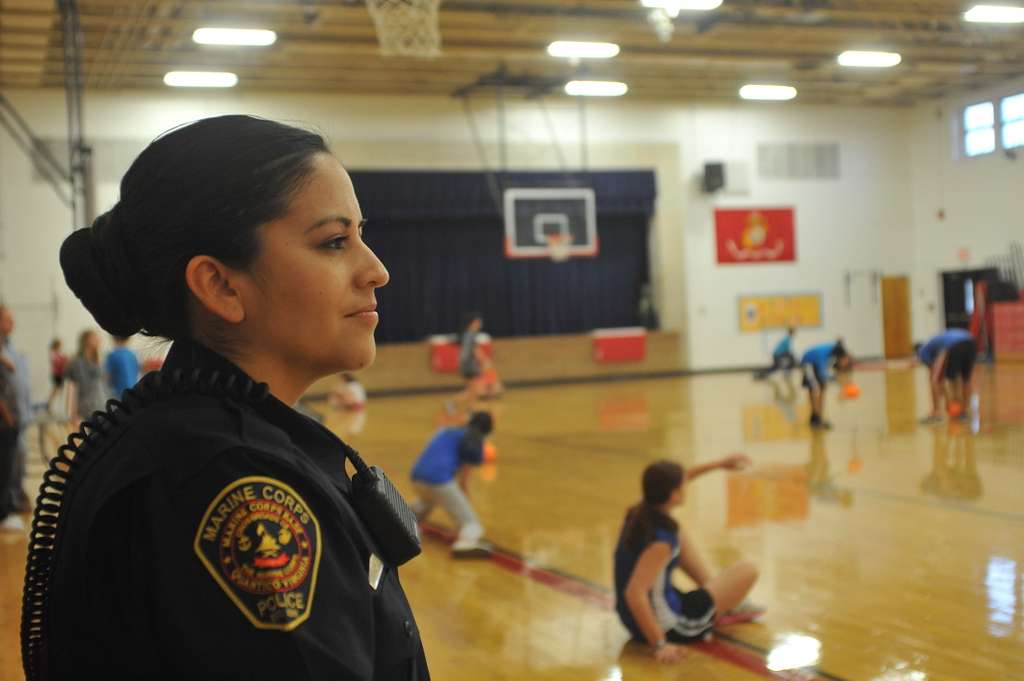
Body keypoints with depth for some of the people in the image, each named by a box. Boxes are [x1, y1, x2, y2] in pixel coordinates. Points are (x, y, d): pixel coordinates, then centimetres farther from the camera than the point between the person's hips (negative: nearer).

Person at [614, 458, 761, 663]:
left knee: (680, 536, 21)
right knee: (748, 571, 4)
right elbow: (634, 593, -38)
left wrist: (719, 465, 18)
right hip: (668, 627, -8)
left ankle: (716, 590, 28)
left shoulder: (639, 512, -5)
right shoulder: (660, 540, -30)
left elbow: (671, 483, 15)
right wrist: (659, 645, -36)